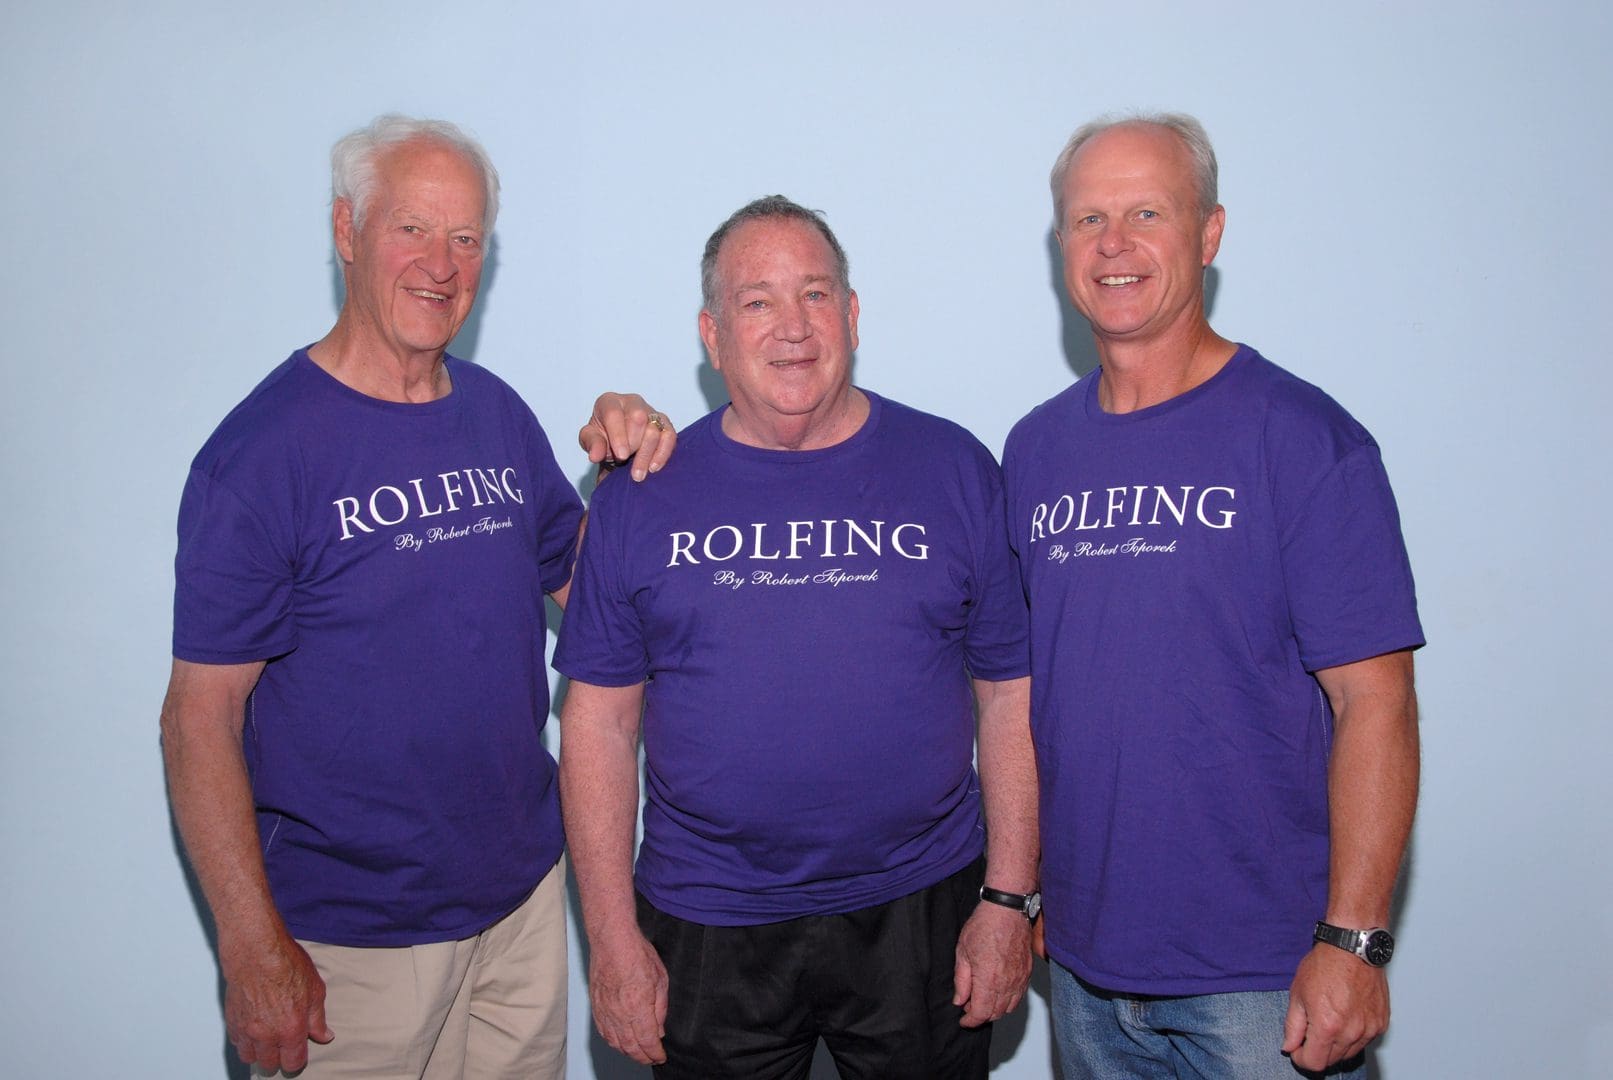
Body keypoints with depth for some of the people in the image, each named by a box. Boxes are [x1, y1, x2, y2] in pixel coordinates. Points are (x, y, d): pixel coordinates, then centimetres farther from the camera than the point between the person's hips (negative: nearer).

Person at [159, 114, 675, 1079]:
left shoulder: (498, 412, 3)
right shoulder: (261, 451, -15)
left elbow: (577, 588, 11)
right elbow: (200, 717, -14)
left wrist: (628, 476, -8)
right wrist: (255, 950, -15)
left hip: (524, 891, 6)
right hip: (351, 928, -5)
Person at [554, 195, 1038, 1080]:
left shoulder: (954, 469, -1)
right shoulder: (641, 494, -1)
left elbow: (1011, 698, 0)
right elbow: (599, 720, -1)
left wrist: (1009, 898, -2)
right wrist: (613, 936, -3)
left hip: (918, 916, 0)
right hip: (707, 935, 0)